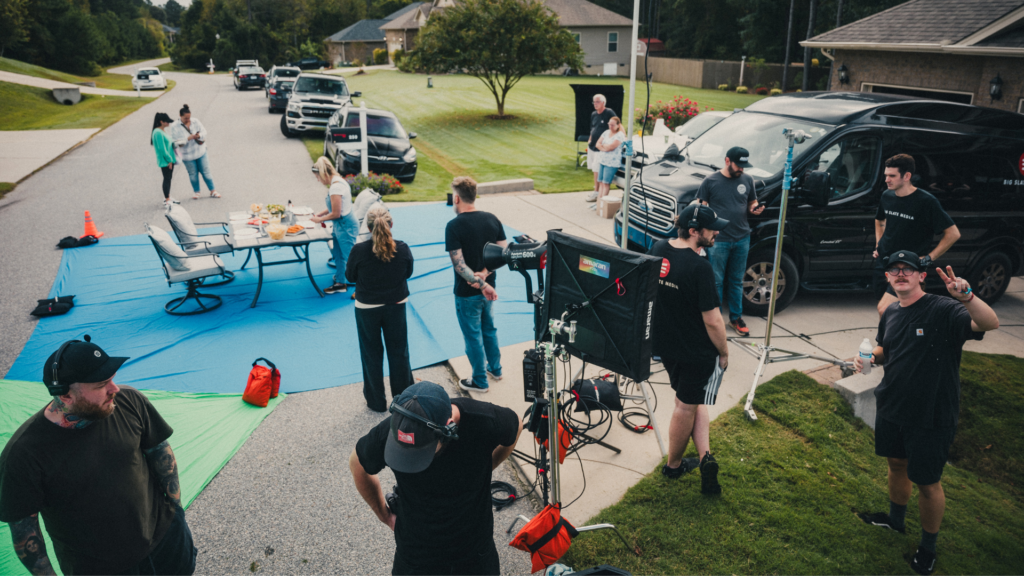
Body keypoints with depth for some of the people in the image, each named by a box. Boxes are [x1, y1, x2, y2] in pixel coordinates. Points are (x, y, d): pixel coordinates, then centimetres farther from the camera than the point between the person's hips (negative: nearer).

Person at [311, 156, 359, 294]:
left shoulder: (335, 187, -23)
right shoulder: (338, 181, 8)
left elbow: (335, 214, -21)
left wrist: (320, 219, -6)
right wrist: (320, 213, 12)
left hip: (345, 226, -11)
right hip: (340, 226, 11)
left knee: (349, 259, -3)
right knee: (338, 255, 20)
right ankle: (340, 283, 33)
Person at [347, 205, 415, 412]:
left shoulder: (359, 250, -22)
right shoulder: (403, 249, -17)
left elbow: (350, 276, -6)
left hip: (367, 308, -1)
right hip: (396, 306, 2)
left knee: (372, 355, 16)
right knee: (399, 352, 18)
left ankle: (376, 401, 28)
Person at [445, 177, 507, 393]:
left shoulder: (454, 226, -20)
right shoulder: (492, 219, -3)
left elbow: (458, 263, -25)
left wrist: (482, 285, -23)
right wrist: (484, 274, -13)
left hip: (467, 293, -6)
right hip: (489, 288, 6)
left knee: (473, 336, 10)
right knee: (489, 328, 26)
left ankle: (480, 381, 24)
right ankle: (495, 368, 41)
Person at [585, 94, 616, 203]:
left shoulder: (609, 113, -13)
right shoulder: (593, 114, 11)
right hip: (592, 146, 8)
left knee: (597, 170, -7)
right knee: (594, 169, 14)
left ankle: (597, 193, 1)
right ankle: (596, 190, 26)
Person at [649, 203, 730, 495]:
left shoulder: (657, 249, -5)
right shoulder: (699, 267, -28)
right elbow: (712, 320, -22)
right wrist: (724, 353, -8)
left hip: (663, 343, 7)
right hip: (696, 351, -7)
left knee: (694, 400, 22)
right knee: (686, 407, 11)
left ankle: (704, 455, 18)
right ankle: (674, 465, 24)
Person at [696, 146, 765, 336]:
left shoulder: (747, 180, 6)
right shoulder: (711, 181, -5)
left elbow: (752, 202, 17)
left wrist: (755, 208, -7)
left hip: (742, 239, 4)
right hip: (718, 241, -4)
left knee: (736, 281, 14)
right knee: (716, 281, 4)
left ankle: (736, 317, 26)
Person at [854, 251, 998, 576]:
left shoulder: (943, 311, -19)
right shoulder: (891, 313, 3)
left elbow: (990, 323, -37)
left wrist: (967, 297, -55)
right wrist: (870, 358, -3)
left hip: (931, 417, -6)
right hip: (891, 408, 6)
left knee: (927, 483, 8)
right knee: (897, 463, 24)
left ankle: (928, 547, 30)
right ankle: (896, 520, 48)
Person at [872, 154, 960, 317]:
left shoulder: (926, 201, -13)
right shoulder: (886, 196, 4)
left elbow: (953, 233, -9)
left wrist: (929, 257, -11)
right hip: (882, 262, 6)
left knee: (884, 309, -21)